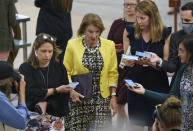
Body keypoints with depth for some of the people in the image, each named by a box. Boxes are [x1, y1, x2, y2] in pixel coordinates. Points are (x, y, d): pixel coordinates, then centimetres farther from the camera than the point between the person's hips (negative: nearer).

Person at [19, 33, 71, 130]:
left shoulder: (60, 68, 8)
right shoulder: (25, 68, 2)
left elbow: (64, 95, 0)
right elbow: (30, 93, -9)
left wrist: (44, 104, -14)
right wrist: (56, 90, -9)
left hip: (56, 116, 1)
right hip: (32, 114, -1)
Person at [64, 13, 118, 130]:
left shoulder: (109, 45, 4)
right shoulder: (73, 45, -2)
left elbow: (113, 73, 8)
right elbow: (66, 72, 3)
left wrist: (113, 96, 3)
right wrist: (72, 91, -10)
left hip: (101, 98, 1)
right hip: (78, 97, -1)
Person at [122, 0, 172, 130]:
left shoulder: (166, 34, -2)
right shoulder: (130, 32, 4)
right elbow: (126, 60, 10)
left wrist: (149, 62, -21)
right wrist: (128, 62, -13)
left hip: (157, 85, -1)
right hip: (135, 82, 2)